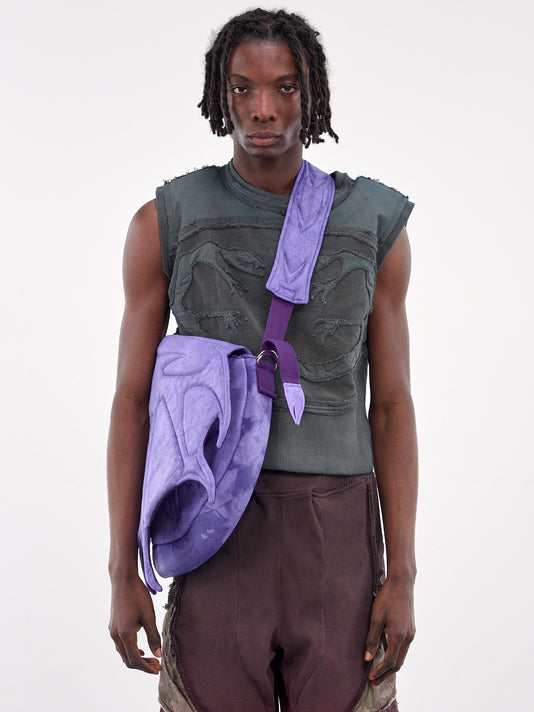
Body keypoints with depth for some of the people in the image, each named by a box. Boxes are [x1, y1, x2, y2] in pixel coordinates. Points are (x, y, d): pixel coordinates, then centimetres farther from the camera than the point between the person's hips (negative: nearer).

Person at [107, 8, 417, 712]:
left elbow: (392, 404, 4)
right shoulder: (166, 223, 0)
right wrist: (123, 575, -2)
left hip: (338, 534, 1)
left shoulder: (375, 226, 3)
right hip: (220, 528, -1)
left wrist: (402, 577, -2)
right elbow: (131, 400, 3)